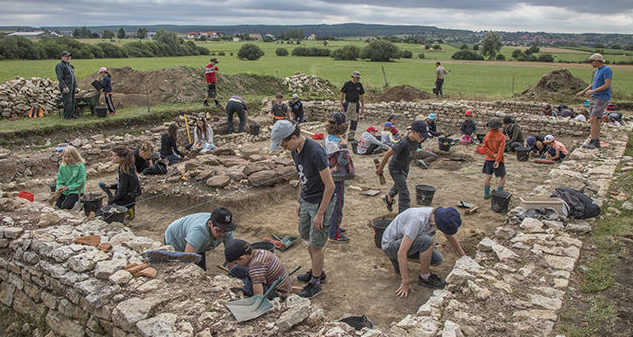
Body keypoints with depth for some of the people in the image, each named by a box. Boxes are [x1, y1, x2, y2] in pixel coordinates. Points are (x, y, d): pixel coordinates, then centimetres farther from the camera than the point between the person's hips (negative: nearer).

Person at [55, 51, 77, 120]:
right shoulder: (60, 65, -11)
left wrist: (75, 85, 19)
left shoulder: (69, 65, 17)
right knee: (68, 101, -9)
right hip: (66, 87, -9)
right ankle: (66, 116, -4)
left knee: (72, 101, 11)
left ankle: (71, 114, 19)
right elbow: (59, 78, -17)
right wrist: (64, 87, -24)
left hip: (72, 86, 9)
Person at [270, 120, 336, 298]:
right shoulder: (295, 150, -1)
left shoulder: (316, 152, -28)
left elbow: (330, 186, -25)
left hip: (321, 203, -9)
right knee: (307, 237, 20)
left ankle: (315, 282, 21)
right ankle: (318, 272, 41)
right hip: (306, 201, 9)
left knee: (316, 245, 2)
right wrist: (300, 201, 16)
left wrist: (320, 214, -20)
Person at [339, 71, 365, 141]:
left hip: (356, 104, 4)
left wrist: (363, 107, 8)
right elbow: (342, 94, -2)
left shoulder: (360, 85, 7)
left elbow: (362, 96, 12)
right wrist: (341, 105, -9)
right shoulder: (347, 84, -4)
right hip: (348, 104, -4)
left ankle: (351, 136, 10)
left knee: (354, 121, 3)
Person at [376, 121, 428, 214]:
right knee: (404, 192, -8)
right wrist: (380, 168, -16)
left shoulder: (416, 140, -12)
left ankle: (388, 198, 57)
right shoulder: (403, 143, -36)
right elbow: (388, 154, -27)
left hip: (405, 167, 8)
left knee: (398, 186, 29)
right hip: (396, 168, -8)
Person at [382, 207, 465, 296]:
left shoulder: (439, 216, -12)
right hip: (390, 245, -8)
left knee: (437, 260, -4)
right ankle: (424, 278, -8)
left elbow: (450, 236, 11)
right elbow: (401, 253, -34)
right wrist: (405, 283, -29)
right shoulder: (417, 220, -37)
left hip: (406, 242, 8)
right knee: (427, 241, -30)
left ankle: (398, 260, 14)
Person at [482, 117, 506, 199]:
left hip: (489, 160, 4)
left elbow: (484, 148, -10)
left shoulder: (487, 136, -1)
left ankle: (486, 194, 16)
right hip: (498, 160, -4)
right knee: (503, 177, 11)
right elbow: (501, 149, -19)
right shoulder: (501, 136, -13)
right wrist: (497, 161, -21)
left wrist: (493, 155, -14)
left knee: (488, 176, 13)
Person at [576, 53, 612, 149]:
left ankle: (593, 142, -13)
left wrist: (593, 91, -16)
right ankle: (597, 142, 11)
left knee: (593, 120, -14)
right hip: (594, 98, 9)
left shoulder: (607, 69, -10)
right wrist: (583, 92, 18)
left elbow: (607, 85, -18)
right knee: (595, 121, 8)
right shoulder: (597, 70, 18)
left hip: (602, 99, -9)